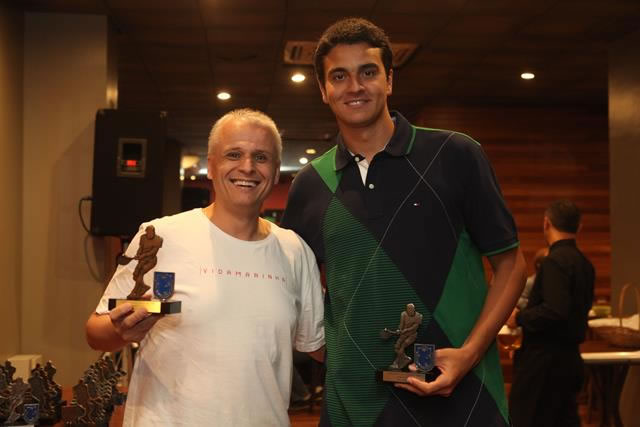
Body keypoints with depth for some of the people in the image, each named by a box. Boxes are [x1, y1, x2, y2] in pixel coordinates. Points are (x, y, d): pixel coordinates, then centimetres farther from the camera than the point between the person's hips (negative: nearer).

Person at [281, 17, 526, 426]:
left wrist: (469, 353, -13)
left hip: (459, 394, -2)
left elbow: (510, 262, -1)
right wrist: (325, 339, 0)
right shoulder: (310, 185, 3)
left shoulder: (455, 155, -5)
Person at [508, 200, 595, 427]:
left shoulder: (555, 261, -18)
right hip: (570, 355, 9)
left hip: (545, 357, -9)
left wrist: (519, 317, -13)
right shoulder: (584, 263, 9)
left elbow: (555, 311, -27)